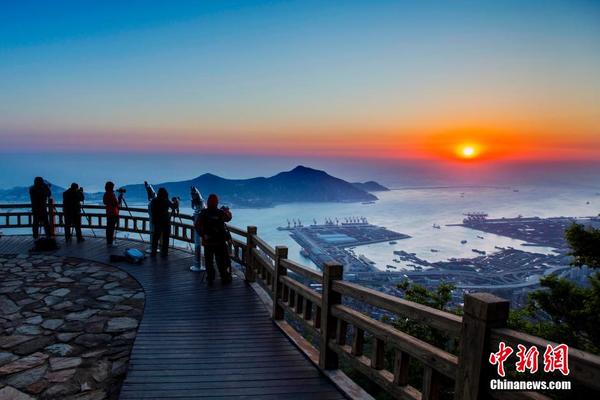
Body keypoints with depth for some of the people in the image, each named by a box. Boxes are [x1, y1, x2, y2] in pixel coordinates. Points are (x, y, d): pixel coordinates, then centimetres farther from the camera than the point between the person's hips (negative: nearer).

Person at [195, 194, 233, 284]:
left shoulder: (203, 213, -6)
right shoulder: (221, 213, -9)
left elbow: (197, 226, -1)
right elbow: (228, 217, 10)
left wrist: (203, 234, 13)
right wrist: (227, 210, 29)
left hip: (207, 241, 1)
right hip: (220, 241, -1)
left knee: (209, 261, 11)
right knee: (222, 261, 9)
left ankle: (210, 279, 14)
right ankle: (225, 278, 15)